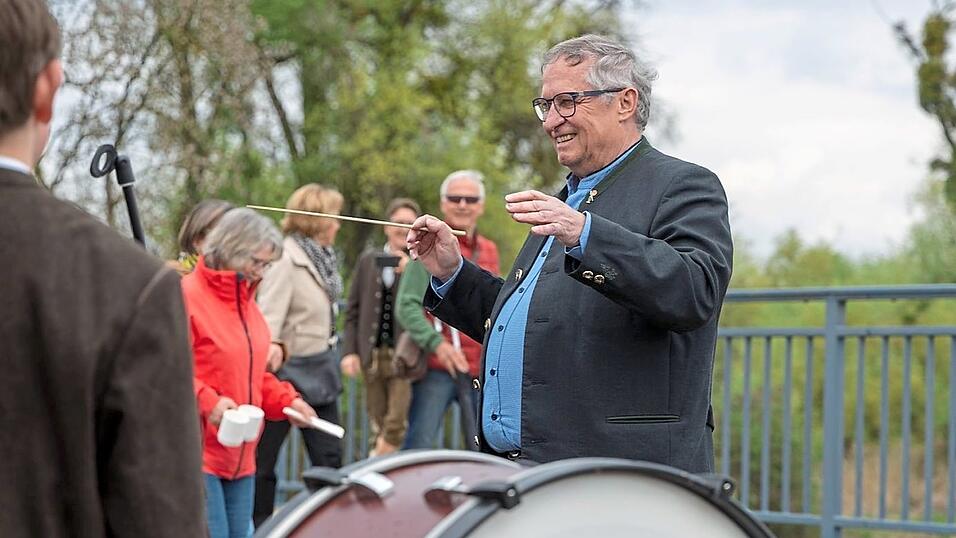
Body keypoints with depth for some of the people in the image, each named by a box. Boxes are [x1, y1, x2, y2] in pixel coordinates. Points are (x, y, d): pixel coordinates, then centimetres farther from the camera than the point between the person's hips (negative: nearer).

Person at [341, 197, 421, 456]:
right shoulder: (368, 260, 13)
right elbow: (353, 310, 14)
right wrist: (349, 351, 6)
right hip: (372, 356, 4)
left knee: (397, 424, -12)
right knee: (378, 424, 7)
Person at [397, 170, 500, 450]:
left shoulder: (489, 251, 16)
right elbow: (407, 305, -11)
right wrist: (435, 343, -23)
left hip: (481, 370, 6)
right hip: (437, 366, -6)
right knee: (419, 447, -8)